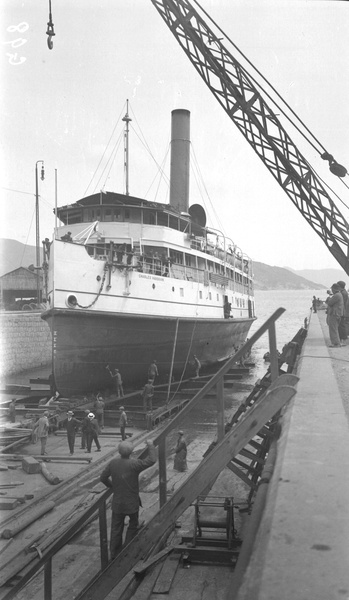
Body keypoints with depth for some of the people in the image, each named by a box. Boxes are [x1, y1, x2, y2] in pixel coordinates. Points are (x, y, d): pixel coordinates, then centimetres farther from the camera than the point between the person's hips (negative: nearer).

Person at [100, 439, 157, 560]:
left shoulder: (113, 463, -7)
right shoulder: (134, 464, -22)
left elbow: (103, 477, 4)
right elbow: (152, 460, -19)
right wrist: (150, 445, -6)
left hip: (117, 503, 4)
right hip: (131, 503, -4)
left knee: (116, 528, 14)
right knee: (133, 525, 20)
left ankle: (114, 553, 22)